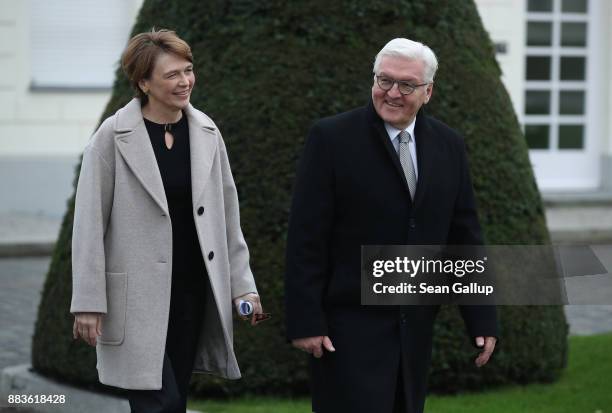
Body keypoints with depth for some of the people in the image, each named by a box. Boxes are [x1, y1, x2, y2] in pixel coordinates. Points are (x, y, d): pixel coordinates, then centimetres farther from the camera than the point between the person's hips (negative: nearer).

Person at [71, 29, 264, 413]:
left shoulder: (207, 132, 5)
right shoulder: (113, 136, -8)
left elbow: (227, 215, 11)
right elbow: (90, 223, -6)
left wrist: (243, 284, 7)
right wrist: (88, 303, -9)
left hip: (193, 291, 5)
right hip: (139, 294, -4)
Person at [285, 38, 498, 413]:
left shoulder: (449, 146, 7)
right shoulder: (332, 138, -6)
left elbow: (464, 237, 9)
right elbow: (306, 238, -8)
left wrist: (482, 318, 5)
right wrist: (305, 321, -13)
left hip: (415, 326, 5)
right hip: (352, 326, -5)